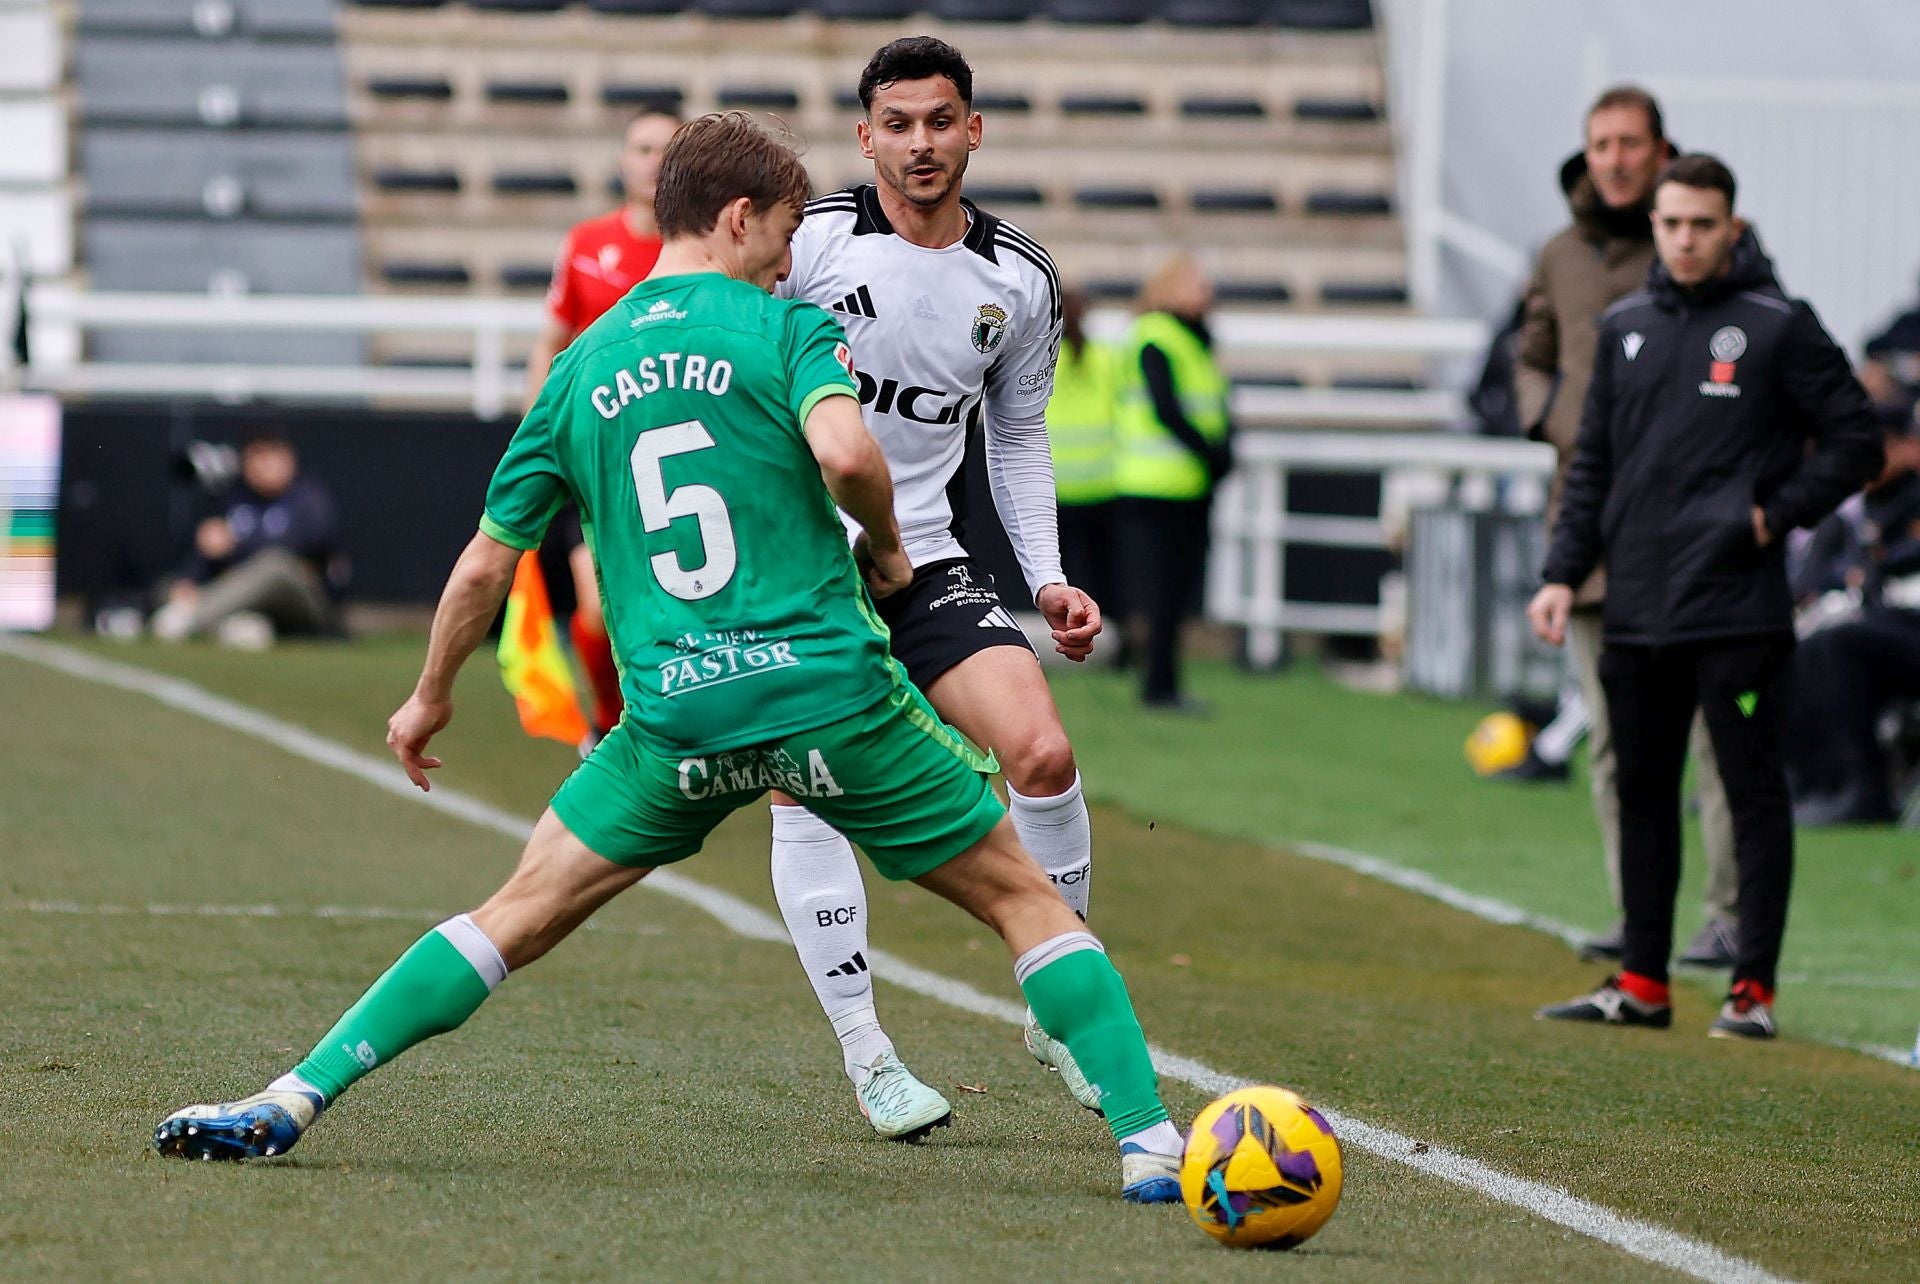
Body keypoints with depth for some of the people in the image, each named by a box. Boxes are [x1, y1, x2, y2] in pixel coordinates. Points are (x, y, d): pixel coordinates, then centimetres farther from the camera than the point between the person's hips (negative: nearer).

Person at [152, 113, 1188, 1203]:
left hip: (675, 717, 3)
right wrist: (884, 545, 1)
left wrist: (431, 697, 31)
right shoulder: (786, 330, 1)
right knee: (1023, 897, 10)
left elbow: (488, 559, 17)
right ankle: (1151, 1144, 0)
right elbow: (844, 450, -20)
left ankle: (291, 1102, 4)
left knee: (521, 914, 13)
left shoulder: (582, 368, 13)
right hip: (828, 689, -3)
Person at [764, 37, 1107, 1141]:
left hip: (926, 560, 3)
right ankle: (866, 1053, 0)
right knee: (804, 794, -10)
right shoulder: (807, 241, -10)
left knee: (1043, 752, -15)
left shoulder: (1021, 281, 3)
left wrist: (1049, 580, 7)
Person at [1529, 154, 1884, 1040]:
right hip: (1637, 610, 5)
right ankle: (1642, 983, 17)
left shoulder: (1778, 327, -3)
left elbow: (1857, 442, 0)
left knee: (1753, 793, -2)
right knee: (1642, 794, 10)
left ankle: (1753, 990, 0)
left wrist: (1777, 514, -7)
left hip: (1737, 610, -5)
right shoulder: (1625, 328, 12)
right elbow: (1594, 464, 17)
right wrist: (1563, 574, 10)